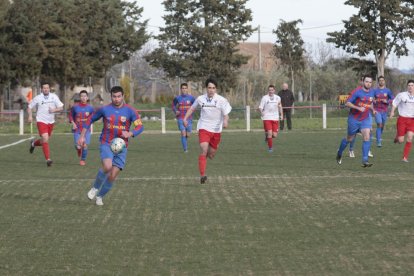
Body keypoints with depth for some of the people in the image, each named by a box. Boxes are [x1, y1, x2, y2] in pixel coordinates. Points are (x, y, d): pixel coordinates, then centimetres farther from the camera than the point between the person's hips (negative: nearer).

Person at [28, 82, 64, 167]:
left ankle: (34, 143, 47)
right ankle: (48, 159, -16)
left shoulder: (54, 97, 1)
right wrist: (30, 116, -10)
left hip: (51, 122, 4)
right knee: (45, 139, -18)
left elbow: (61, 108, 2)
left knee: (45, 140, 14)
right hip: (41, 121, -4)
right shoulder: (37, 98, -3)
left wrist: (54, 110, -18)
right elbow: (29, 107, 6)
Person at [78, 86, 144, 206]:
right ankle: (95, 187, -3)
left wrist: (130, 134, -27)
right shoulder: (104, 109, -1)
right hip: (106, 144, -1)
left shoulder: (130, 111, -3)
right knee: (107, 167, -29)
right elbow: (90, 120, 13)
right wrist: (82, 136, 9)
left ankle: (99, 196, 23)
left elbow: (140, 127, -7)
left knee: (112, 176, -2)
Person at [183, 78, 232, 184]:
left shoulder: (221, 100, -6)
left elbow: (226, 114, -10)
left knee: (211, 155, 11)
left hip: (216, 130, 1)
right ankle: (202, 175, -24)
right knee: (204, 150, -21)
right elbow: (192, 108, 17)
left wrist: (225, 121, -31)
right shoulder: (201, 99, 0)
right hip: (204, 128, -1)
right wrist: (185, 118, 7)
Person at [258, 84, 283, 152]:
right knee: (269, 133, -13)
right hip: (267, 118, -3)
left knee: (274, 135, -2)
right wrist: (261, 112, -26)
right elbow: (260, 107, -5)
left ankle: (268, 137, 32)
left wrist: (281, 115, 11)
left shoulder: (277, 98, 7)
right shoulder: (264, 98, -3)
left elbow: (280, 107, 22)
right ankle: (270, 147, 3)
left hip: (275, 118, 3)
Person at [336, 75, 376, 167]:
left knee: (367, 137, -17)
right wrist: (358, 108, -29)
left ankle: (365, 160, -17)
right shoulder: (357, 92, -15)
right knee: (349, 139, 11)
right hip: (354, 119, -3)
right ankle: (339, 153, 38)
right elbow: (347, 103, -17)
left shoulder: (372, 92, 3)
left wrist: (373, 110, 4)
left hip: (366, 119, 3)